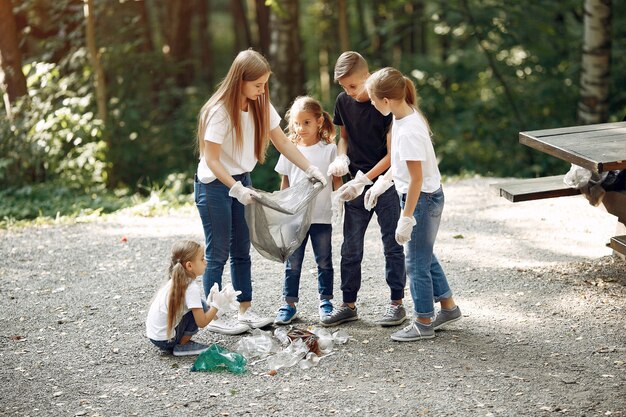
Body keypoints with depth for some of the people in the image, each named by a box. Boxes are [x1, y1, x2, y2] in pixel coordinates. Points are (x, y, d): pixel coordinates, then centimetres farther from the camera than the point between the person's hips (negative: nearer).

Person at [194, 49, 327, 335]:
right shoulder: (220, 111, -23)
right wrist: (236, 189, -32)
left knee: (242, 250, 12)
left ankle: (245, 310, 20)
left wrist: (311, 169, -6)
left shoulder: (260, 105, -2)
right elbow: (211, 159, -23)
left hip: (242, 181, 7)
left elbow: (282, 142, 3)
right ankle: (213, 317, 6)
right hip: (214, 185, -7)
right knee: (218, 254, -2)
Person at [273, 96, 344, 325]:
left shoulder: (329, 149, -1)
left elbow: (337, 180, 2)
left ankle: (326, 301, 20)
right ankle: (289, 304, 11)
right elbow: (285, 182, 9)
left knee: (324, 261, 9)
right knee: (293, 262, 5)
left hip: (321, 216, -1)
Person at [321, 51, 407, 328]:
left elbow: (391, 153, -14)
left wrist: (364, 179, -20)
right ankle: (349, 305, 15)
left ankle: (397, 302, 12)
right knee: (350, 247, 7)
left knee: (392, 245, 3)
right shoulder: (343, 102, 2)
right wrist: (341, 157, -4)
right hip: (356, 184, 5)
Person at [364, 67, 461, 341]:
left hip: (422, 198, -10)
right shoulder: (407, 115, 1)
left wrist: (406, 218, -20)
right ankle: (448, 307, 36)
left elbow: (416, 178, -25)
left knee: (417, 262, 4)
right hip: (429, 196, 10)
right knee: (425, 255, 22)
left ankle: (424, 323, 17)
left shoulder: (408, 132, -28)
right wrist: (382, 183, 20)